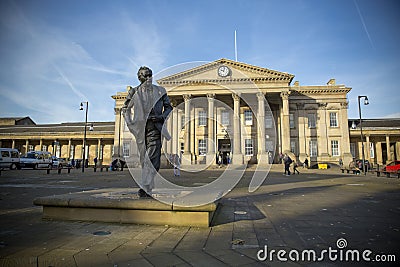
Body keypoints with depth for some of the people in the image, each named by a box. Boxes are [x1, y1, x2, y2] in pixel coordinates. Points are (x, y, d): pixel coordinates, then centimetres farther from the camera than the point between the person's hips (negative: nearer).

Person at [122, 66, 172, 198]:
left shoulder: (160, 91, 8)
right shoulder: (134, 92, 9)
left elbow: (169, 107, 14)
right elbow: (125, 108, 19)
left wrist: (161, 117, -5)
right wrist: (129, 123, 5)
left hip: (155, 126, -2)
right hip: (140, 127, 2)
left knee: (152, 158, -15)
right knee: (144, 159, 10)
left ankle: (145, 188, -16)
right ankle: (149, 186, 24)